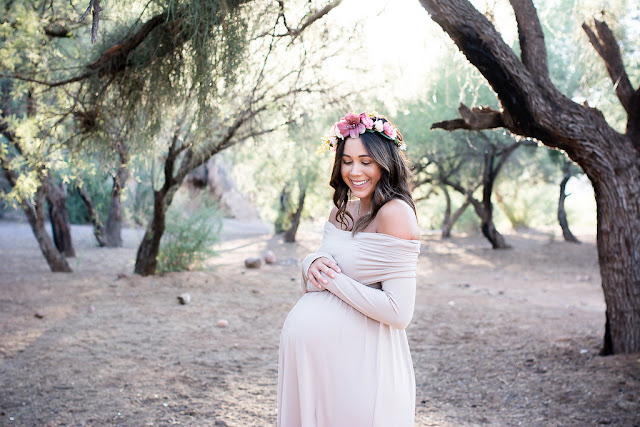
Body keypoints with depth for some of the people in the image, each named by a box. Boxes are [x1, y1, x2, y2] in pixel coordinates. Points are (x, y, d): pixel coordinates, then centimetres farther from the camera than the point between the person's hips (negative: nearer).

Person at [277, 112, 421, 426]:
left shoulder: (395, 213, -16)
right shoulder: (342, 212, 8)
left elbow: (399, 313, -22)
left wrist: (332, 281, -16)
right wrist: (313, 264, -5)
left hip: (358, 357, -7)